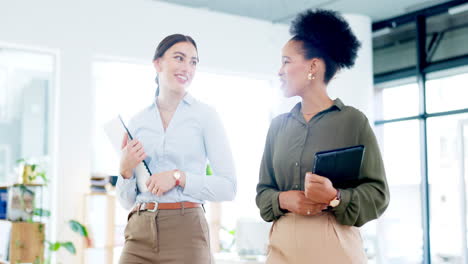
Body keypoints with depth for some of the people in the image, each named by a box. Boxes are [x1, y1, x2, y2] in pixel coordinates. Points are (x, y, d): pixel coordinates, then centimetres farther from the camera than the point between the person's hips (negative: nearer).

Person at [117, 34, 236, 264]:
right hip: (139, 233, 3)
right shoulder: (137, 122, 8)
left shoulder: (205, 115, 0)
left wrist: (178, 177, -15)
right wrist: (126, 170, -7)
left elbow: (228, 187, -6)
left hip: (185, 232, -2)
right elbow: (127, 201, 11)